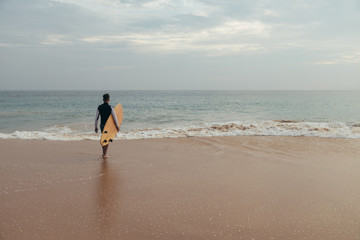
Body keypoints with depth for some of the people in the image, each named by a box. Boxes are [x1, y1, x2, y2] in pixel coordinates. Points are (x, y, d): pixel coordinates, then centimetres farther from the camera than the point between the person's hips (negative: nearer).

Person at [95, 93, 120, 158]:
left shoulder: (99, 107, -2)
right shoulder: (111, 108, -15)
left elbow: (96, 118, 2)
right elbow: (115, 118, -14)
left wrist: (96, 127, 10)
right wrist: (118, 126, -4)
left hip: (102, 125, 4)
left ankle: (104, 153, 30)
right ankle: (105, 154, 9)